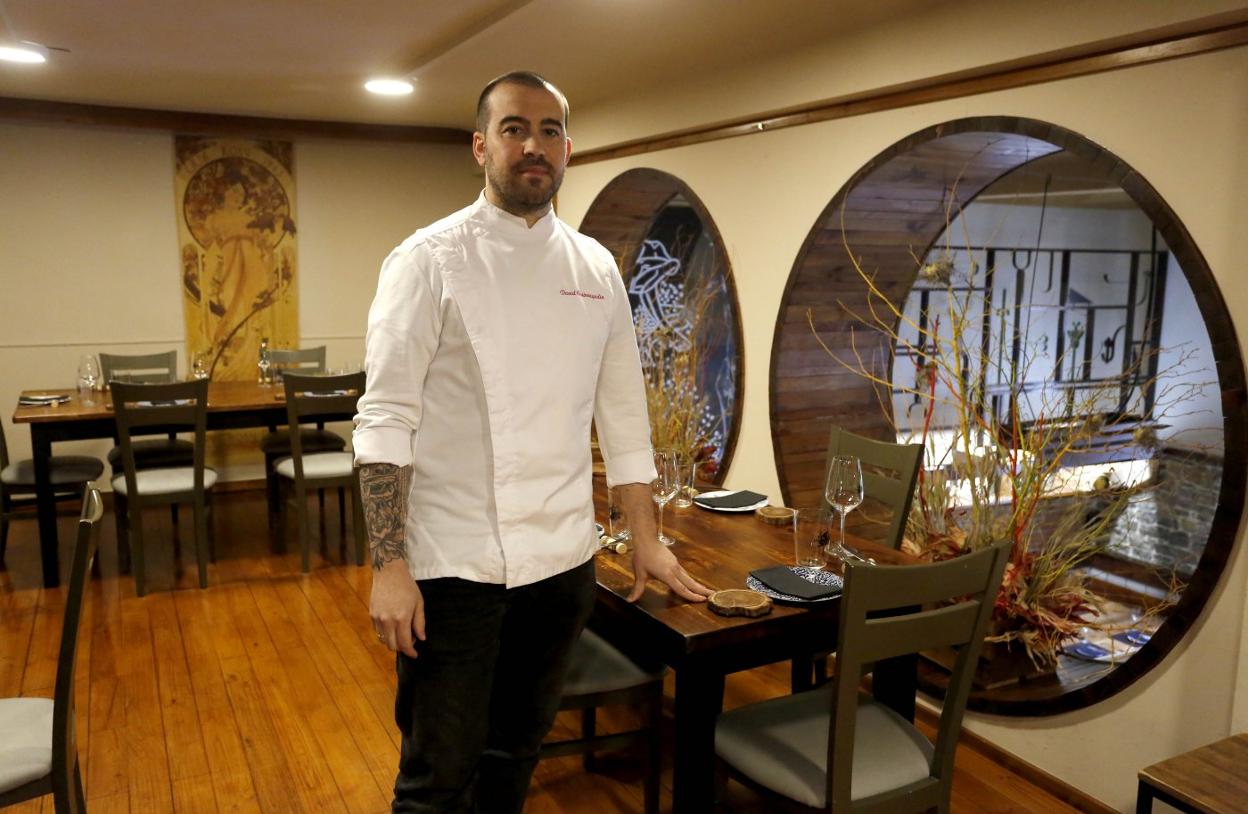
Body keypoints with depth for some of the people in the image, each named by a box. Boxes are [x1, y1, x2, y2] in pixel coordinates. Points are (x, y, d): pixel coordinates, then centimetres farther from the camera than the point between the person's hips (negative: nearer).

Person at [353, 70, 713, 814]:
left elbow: (623, 414, 11)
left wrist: (647, 541, 11)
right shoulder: (430, 260, -7)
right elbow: (386, 421, -11)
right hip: (454, 564, -4)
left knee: (516, 753, 19)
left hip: (564, 561, 5)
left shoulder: (596, 268, 6)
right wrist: (390, 567, -16)